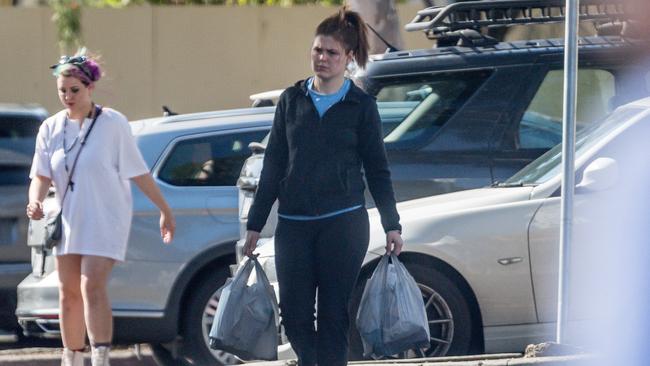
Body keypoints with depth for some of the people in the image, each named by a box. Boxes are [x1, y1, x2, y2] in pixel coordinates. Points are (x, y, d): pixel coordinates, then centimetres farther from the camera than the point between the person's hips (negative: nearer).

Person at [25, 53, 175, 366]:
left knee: (92, 288, -19)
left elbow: (138, 173, -2)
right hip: (69, 221, 5)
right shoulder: (51, 128, 4)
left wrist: (165, 211, 0)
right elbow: (41, 175, 4)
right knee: (69, 293, 10)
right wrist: (35, 201, -18)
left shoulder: (113, 123, -7)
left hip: (106, 220, -5)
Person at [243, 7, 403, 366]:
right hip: (293, 225, 3)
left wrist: (391, 225, 0)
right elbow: (273, 165, 11)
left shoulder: (361, 105, 2)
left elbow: (377, 170, 5)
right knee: (295, 314, 0)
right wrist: (255, 225, 9)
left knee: (333, 315, -3)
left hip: (343, 224, -3)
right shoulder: (292, 100, 9)